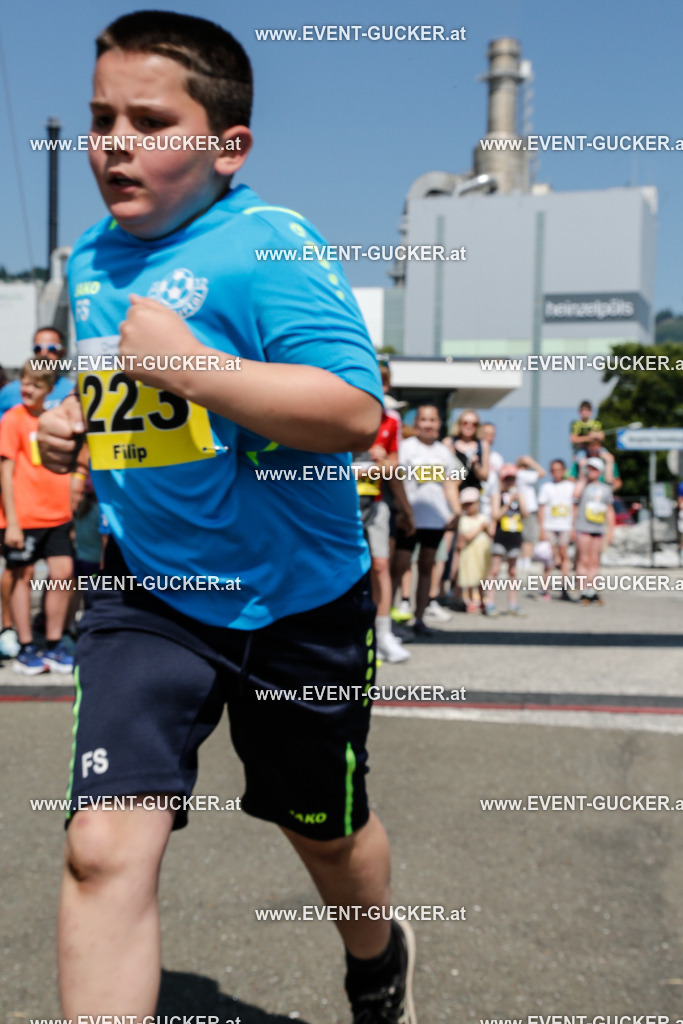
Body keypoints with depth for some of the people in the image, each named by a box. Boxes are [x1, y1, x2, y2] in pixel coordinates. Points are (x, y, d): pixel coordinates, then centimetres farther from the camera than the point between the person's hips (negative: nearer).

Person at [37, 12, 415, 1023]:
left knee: (326, 831, 19)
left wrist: (187, 362, -30)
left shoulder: (267, 246, -17)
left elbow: (356, 411, -29)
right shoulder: (90, 258, 5)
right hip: (149, 594, 4)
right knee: (104, 848, -12)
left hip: (296, 599, -4)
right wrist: (71, 426, 2)